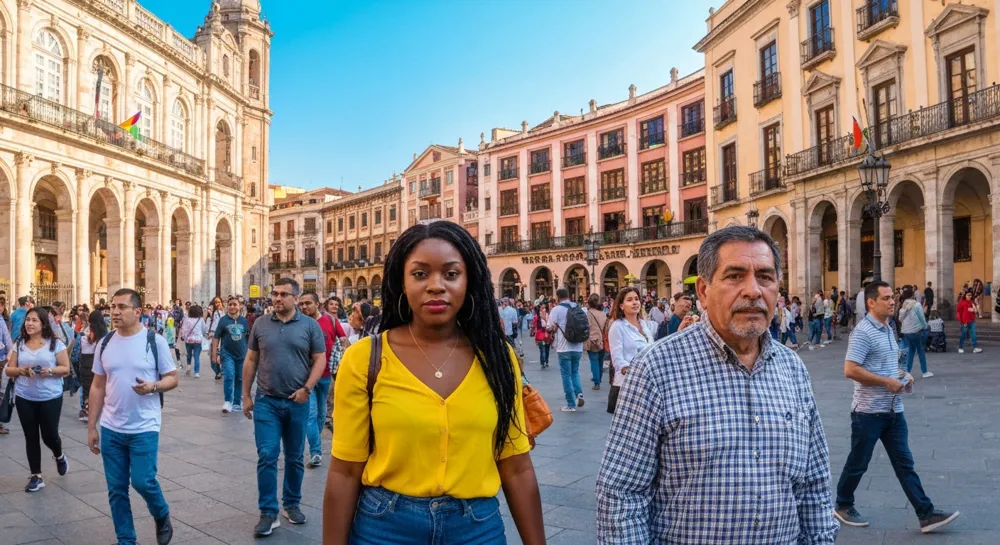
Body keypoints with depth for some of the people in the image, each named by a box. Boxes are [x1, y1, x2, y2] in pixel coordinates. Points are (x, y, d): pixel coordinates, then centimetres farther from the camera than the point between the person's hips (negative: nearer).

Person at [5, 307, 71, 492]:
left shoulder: (55, 343, -6)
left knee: (49, 435, 2)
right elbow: (9, 370, 6)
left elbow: (66, 369, -4)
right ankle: (36, 476, 16)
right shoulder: (19, 344, 4)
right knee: (31, 437, 6)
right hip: (24, 398, 3)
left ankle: (59, 456, 35)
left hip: (50, 398, -3)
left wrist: (49, 370, -22)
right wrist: (20, 370, -16)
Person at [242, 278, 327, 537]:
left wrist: (307, 388, -14)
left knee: (294, 457, 12)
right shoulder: (260, 325, 3)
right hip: (266, 401, 1)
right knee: (266, 457, -3)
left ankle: (292, 504, 28)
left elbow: (320, 360, -2)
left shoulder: (310, 325, -2)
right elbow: (251, 361, 8)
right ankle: (268, 512, 6)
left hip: (297, 402, 0)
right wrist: (246, 395, 5)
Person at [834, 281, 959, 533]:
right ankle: (843, 506, 24)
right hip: (869, 411, -8)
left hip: (893, 410, 8)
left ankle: (926, 514, 12)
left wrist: (900, 374, 6)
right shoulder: (863, 332, -17)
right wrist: (887, 381, -20)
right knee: (858, 463, 7)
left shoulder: (889, 330, 11)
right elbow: (850, 370, -25)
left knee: (905, 464, 9)